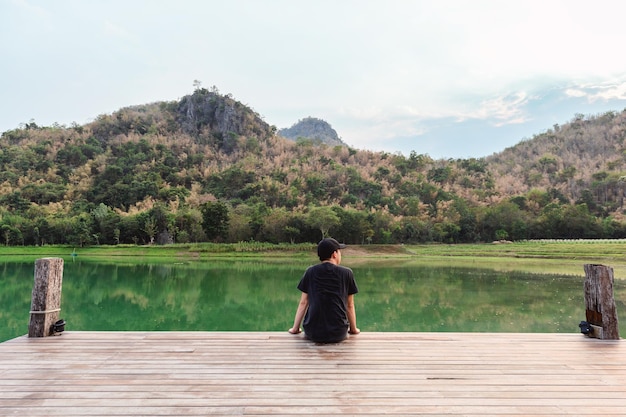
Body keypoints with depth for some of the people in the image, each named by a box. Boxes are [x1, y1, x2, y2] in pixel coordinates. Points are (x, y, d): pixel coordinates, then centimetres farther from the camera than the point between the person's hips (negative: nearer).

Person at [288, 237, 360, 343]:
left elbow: (303, 303, 4)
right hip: (338, 334, -1)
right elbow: (350, 305, 6)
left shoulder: (310, 272, 2)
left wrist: (295, 328, 14)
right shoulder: (347, 273, -1)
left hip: (313, 334, 1)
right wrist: (353, 329, 20)